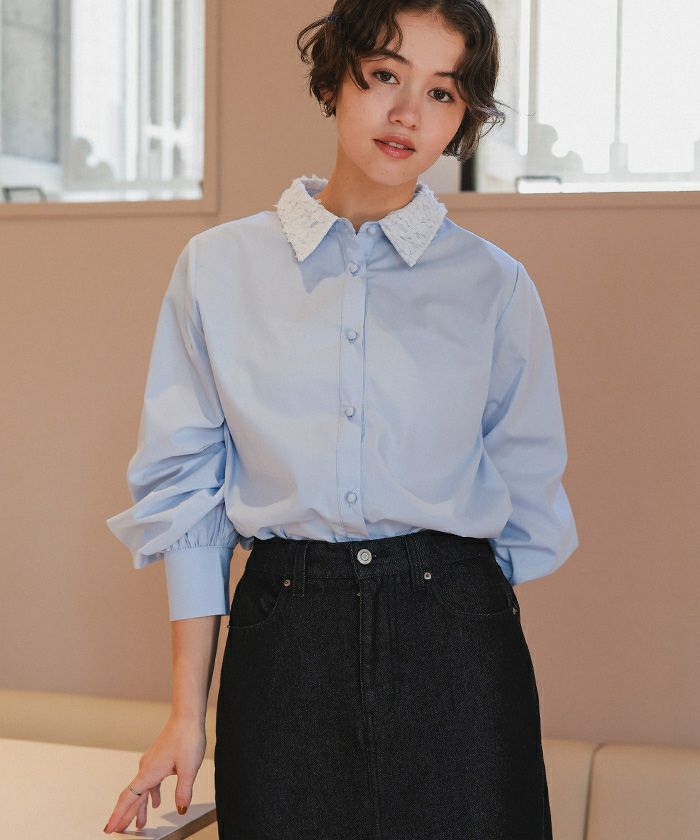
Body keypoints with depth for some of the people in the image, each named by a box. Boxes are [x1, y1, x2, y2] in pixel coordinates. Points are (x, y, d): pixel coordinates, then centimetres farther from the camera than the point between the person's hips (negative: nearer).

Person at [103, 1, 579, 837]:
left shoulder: (495, 286, 3)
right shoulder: (219, 267, 3)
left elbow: (526, 500, 8)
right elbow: (186, 491, 3)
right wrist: (187, 711, 0)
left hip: (454, 638, 0)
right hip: (282, 638, 0)